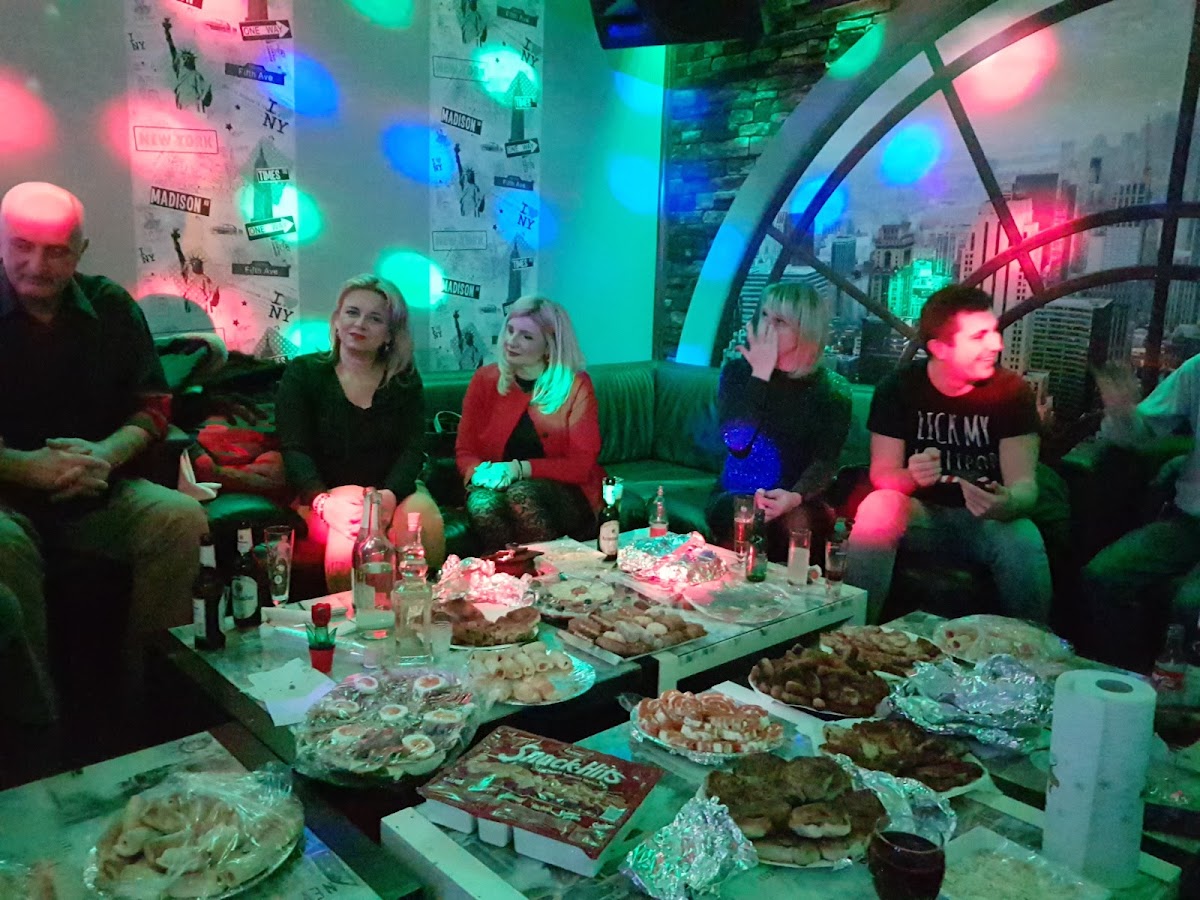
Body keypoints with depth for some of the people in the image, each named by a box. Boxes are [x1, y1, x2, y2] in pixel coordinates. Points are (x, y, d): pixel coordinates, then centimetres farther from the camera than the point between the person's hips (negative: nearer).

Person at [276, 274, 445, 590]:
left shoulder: (405, 378, 8)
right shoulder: (303, 373, 3)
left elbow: (412, 448, -3)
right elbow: (295, 451, -6)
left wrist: (389, 495, -24)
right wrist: (324, 502, -26)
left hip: (392, 489, 2)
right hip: (325, 493, -1)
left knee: (424, 522, -32)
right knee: (350, 542, -35)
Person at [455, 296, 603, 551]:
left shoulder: (576, 385, 0)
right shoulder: (485, 379, 7)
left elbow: (581, 464, -6)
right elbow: (465, 450, 8)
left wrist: (519, 469, -18)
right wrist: (480, 472, -16)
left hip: (564, 492, -2)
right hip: (496, 484, 2)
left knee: (521, 495, -35)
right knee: (482, 506, -33)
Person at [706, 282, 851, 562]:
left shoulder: (832, 388, -2)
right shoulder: (738, 370, 0)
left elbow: (825, 462, -10)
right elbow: (736, 442, -16)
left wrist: (795, 496, -30)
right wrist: (760, 375, -19)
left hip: (800, 503, 0)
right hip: (736, 496, 0)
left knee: (796, 522, -32)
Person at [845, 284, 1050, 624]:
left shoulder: (1012, 391, -8)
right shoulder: (898, 388, -7)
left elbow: (1023, 483, -14)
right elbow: (882, 474, -11)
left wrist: (1007, 504, -40)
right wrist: (911, 477, -36)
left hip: (986, 519, 0)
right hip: (919, 513, 0)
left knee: (1024, 541, -32)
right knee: (878, 506, -31)